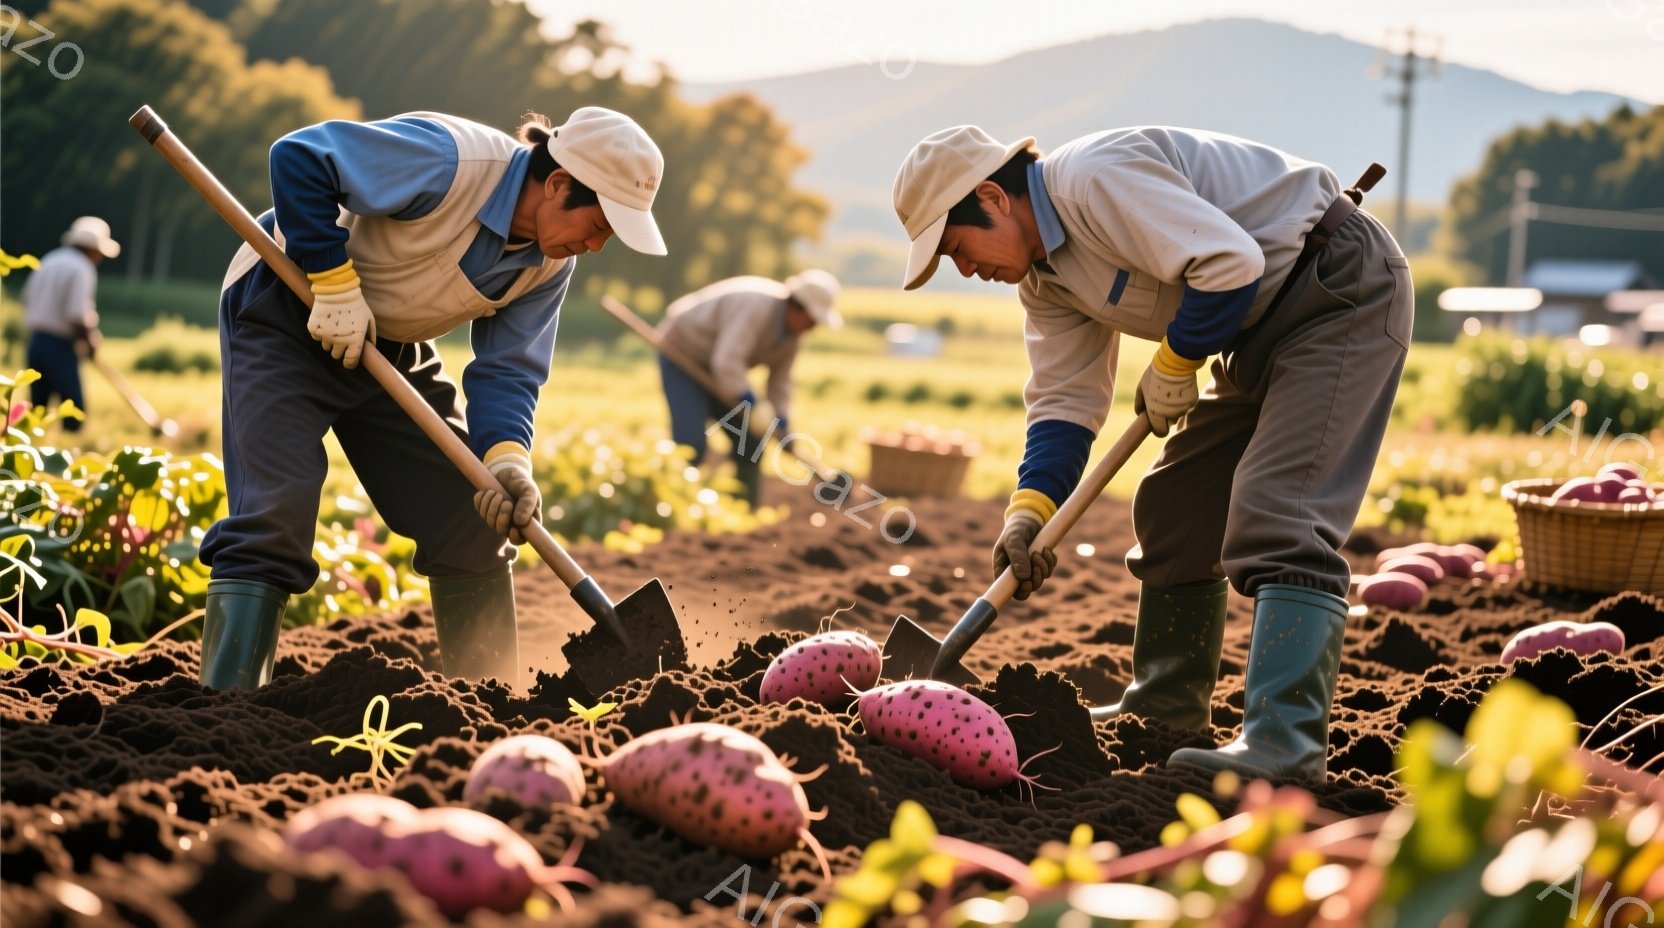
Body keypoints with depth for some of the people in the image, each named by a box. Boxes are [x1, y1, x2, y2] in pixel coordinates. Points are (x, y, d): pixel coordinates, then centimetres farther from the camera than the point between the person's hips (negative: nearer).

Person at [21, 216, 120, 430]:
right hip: (60, 346, -8)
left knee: (38, 409, 12)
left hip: (36, 341, 8)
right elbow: (77, 318, -19)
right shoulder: (82, 269, -12)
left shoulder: (49, 261, 13)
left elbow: (28, 298, 17)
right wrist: (90, 342, -3)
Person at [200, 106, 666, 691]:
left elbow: (507, 368, -8)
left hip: (393, 351, 8)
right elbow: (299, 157, -31)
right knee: (274, 516, -19)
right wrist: (335, 282, -30)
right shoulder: (451, 160, -31)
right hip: (287, 316, -7)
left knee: (471, 520, 3)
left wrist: (505, 455, -27)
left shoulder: (551, 264, -8)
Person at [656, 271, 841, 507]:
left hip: (713, 365, 9)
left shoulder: (794, 324, -7)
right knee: (691, 443, -21)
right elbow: (727, 363, -42)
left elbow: (780, 379, -1)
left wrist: (782, 425, -14)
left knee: (750, 441, 4)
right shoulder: (756, 306, -35)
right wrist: (754, 410, -39)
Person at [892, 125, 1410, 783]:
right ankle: (1165, 712, 25)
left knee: (1276, 513, -22)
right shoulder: (1043, 275, 7)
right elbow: (1064, 398, 8)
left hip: (1343, 290, -10)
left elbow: (1230, 263, -30)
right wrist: (1030, 505, -7)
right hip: (1263, 330, 11)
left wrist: (1173, 364, -15)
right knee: (1171, 508, 13)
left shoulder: (1094, 179, -25)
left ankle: (1283, 744, -26)